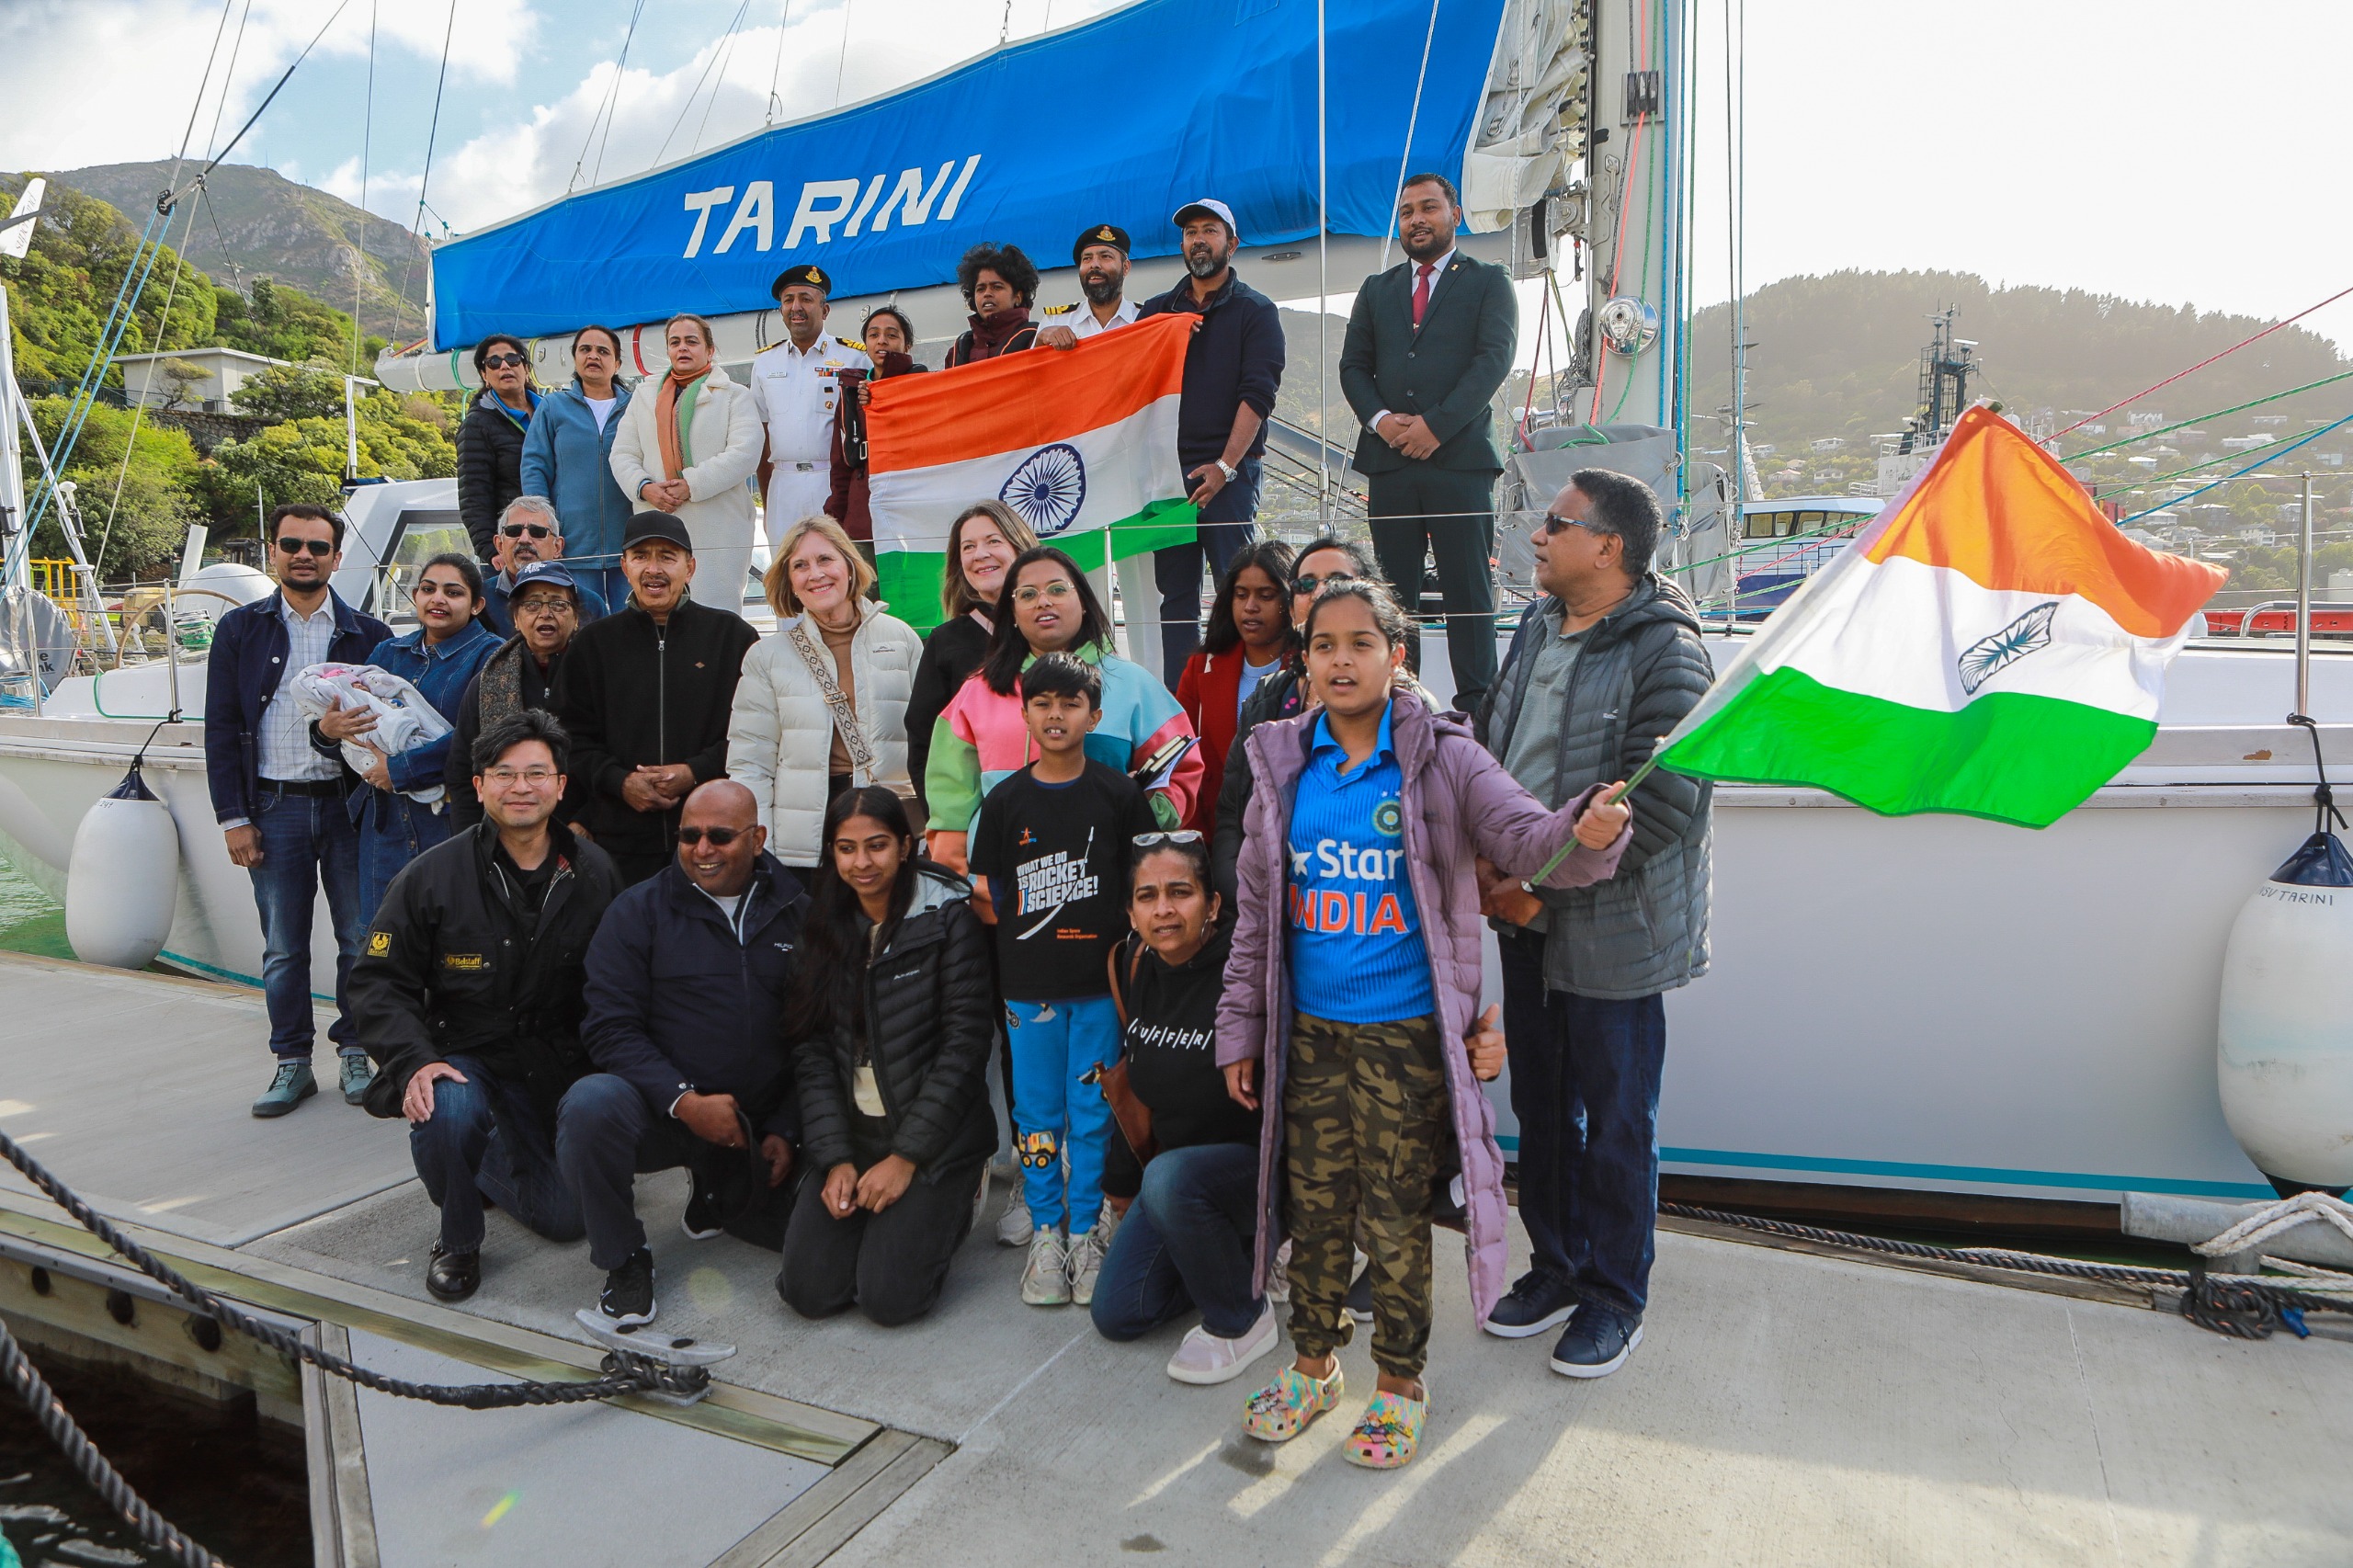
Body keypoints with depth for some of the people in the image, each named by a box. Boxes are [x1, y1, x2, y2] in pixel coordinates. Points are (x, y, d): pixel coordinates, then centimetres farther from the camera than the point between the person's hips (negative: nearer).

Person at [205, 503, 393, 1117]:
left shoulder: (369, 634, 5)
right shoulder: (240, 630, 7)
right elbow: (220, 728, 5)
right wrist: (233, 817, -2)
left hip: (348, 804, -1)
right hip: (274, 807, 1)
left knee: (360, 938, 4)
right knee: (283, 947, 7)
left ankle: (355, 1053, 17)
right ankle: (292, 1062, 17)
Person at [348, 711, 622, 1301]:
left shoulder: (594, 875, -5)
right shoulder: (432, 876, -9)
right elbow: (378, 982, -7)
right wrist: (415, 1063, -23)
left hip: (558, 1064, 2)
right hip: (465, 1057, -2)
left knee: (565, 1217, 2)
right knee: (449, 1113, -36)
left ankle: (486, 1160, 36)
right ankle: (458, 1240, -4)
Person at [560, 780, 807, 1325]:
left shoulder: (798, 914, 6)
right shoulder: (640, 910, 1)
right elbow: (610, 1028, -8)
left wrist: (787, 1131, -1)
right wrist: (686, 1102, -20)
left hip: (759, 1126, 2)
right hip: (663, 1111, -2)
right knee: (590, 1104, -33)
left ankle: (715, 1189, 22)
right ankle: (625, 1257, -6)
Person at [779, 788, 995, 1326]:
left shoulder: (948, 919, -10)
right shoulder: (823, 926, 4)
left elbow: (964, 1046, -13)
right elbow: (812, 1050, 1)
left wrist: (905, 1157, -14)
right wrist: (835, 1159, -8)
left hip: (936, 1139, -4)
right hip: (852, 1135, 4)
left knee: (887, 1297, -13)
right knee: (808, 1289, -7)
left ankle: (947, 1205, 14)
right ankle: (874, 1207, 20)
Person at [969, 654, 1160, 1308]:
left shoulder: (1119, 793, -1)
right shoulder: (1006, 800, 3)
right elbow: (987, 888, 8)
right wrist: (1024, 930, -3)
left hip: (1099, 982, -1)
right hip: (1028, 983, 1)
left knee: (1092, 1111, 6)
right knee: (1037, 1110, 9)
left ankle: (1086, 1231, 21)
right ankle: (1046, 1231, 23)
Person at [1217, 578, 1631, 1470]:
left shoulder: (1443, 760, -7)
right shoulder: (1284, 768, 3)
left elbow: (1526, 839, -17)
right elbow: (1256, 915, 8)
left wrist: (1586, 832, -41)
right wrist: (1240, 1030, 8)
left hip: (1407, 1032, -3)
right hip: (1310, 1029, 4)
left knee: (1396, 1213, 8)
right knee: (1313, 1203, 15)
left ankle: (1400, 1382, 31)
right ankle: (1313, 1364, 38)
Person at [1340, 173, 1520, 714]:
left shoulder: (1488, 281, 10)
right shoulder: (1377, 289, 22)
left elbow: (1495, 359, -3)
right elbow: (1353, 366, 15)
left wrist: (1436, 424, -14)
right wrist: (1380, 419, -5)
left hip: (1460, 458, -3)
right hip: (1389, 460, 4)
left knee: (1468, 589, -3)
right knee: (1393, 590, 3)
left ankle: (1474, 705, 1)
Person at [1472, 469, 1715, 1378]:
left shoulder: (1664, 650, -17)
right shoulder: (1536, 629, 8)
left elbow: (1663, 805, -23)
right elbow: (1489, 751, 14)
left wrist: (1543, 884, -19)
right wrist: (1487, 861, 0)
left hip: (1613, 933, -7)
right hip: (1526, 922, 8)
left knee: (1615, 1122, 8)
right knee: (1539, 1106, 19)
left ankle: (1614, 1298, 28)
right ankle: (1556, 1266, 38)